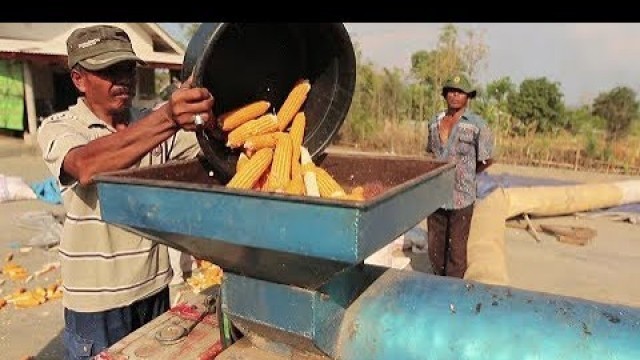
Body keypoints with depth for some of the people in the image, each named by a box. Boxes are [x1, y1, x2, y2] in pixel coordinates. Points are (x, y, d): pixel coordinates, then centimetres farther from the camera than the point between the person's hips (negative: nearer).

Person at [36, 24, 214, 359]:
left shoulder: (153, 121, 3)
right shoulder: (58, 128, -9)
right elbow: (86, 166, -32)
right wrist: (167, 119, -44)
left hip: (154, 288, 4)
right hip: (96, 298, -3)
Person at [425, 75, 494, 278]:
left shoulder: (477, 125, -6)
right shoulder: (434, 122, 9)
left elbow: (486, 161, 1)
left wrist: (464, 175, 10)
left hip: (461, 198, -5)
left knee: (456, 248, 5)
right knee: (434, 246, 15)